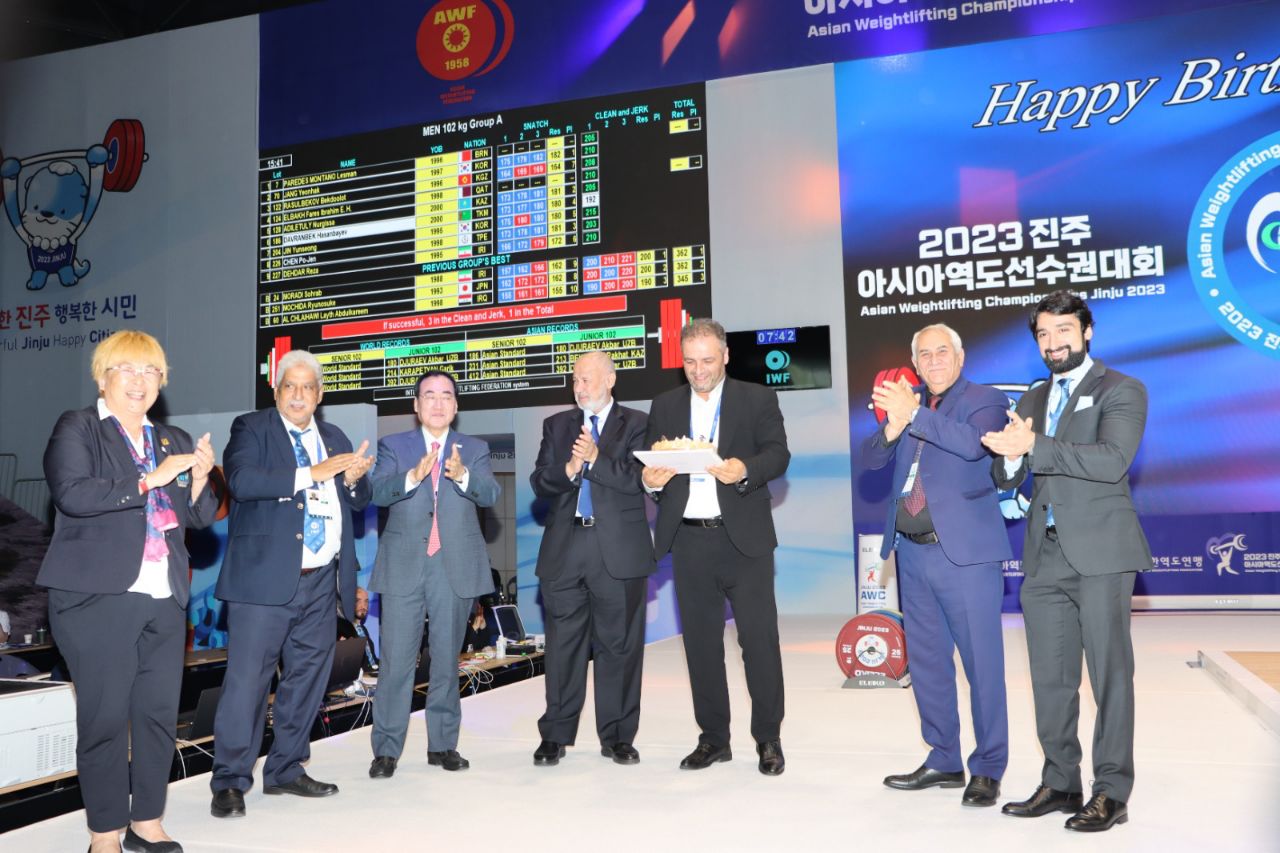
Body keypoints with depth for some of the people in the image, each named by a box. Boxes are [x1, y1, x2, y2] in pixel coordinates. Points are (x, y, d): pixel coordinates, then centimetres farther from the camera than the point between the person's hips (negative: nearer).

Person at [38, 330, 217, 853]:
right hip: (99, 596, -5)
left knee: (160, 713, 7)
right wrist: (149, 480, -14)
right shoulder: (76, 429, 1)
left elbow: (200, 517, 16)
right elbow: (72, 494, -16)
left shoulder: (174, 441, 16)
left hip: (165, 599, 5)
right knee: (105, 717, -2)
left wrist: (200, 476, -3)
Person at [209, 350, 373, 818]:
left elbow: (359, 503, 15)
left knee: (307, 678, 12)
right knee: (247, 679, -4)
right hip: (266, 578, -6)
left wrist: (354, 480, -7)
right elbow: (242, 480, -19)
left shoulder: (335, 438, 16)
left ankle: (285, 770, 26)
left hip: (321, 582, 6)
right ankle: (230, 781, 7)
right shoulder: (251, 428, 0)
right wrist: (311, 473, -22)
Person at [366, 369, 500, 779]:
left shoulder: (475, 449, 9)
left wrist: (462, 476, -29)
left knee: (446, 658, 10)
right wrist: (412, 476, -28)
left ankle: (443, 744, 20)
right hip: (404, 565, -1)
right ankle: (386, 749, 7)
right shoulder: (394, 446, 7)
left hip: (456, 566, 1)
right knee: (396, 660, -2)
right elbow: (378, 492, -9)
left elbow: (490, 494, -8)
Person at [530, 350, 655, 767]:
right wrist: (568, 470, -13)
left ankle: (617, 737, 15)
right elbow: (539, 482, 6)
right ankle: (555, 736, 17)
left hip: (619, 550, -2)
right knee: (563, 645, 6)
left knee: (619, 645, 4)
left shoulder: (637, 424, 5)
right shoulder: (556, 425, 14)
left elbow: (640, 479, -8)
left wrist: (597, 458, -18)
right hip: (564, 549, 2)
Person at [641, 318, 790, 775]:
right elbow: (649, 463, 8)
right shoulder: (665, 405, 13)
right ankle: (713, 737, 21)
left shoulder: (757, 399, 4)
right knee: (701, 642, 9)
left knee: (760, 638, -2)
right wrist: (651, 479, -15)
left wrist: (744, 468, -27)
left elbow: (778, 454, -7)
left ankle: (768, 738, 12)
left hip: (744, 537, -3)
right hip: (689, 540, 3)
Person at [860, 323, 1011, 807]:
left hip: (965, 553, -6)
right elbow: (870, 458, 5)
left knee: (982, 663, 0)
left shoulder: (984, 400, -2)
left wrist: (914, 415, -29)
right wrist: (894, 424, -14)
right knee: (926, 663, 14)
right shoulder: (906, 404, 14)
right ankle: (943, 760, 28)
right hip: (913, 554, 6)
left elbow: (975, 444, -22)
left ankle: (988, 768, 12)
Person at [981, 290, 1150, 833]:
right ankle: (1060, 783, 21)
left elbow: (1111, 461, -18)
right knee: (1050, 677, 10)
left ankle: (1111, 792, 9)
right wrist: (1012, 455, -10)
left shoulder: (1121, 391, 0)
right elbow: (1005, 478, 13)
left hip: (1099, 553, -6)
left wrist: (1033, 446, -22)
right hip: (1044, 556, 6)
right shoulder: (1033, 400, 18)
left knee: (1109, 674, -1)